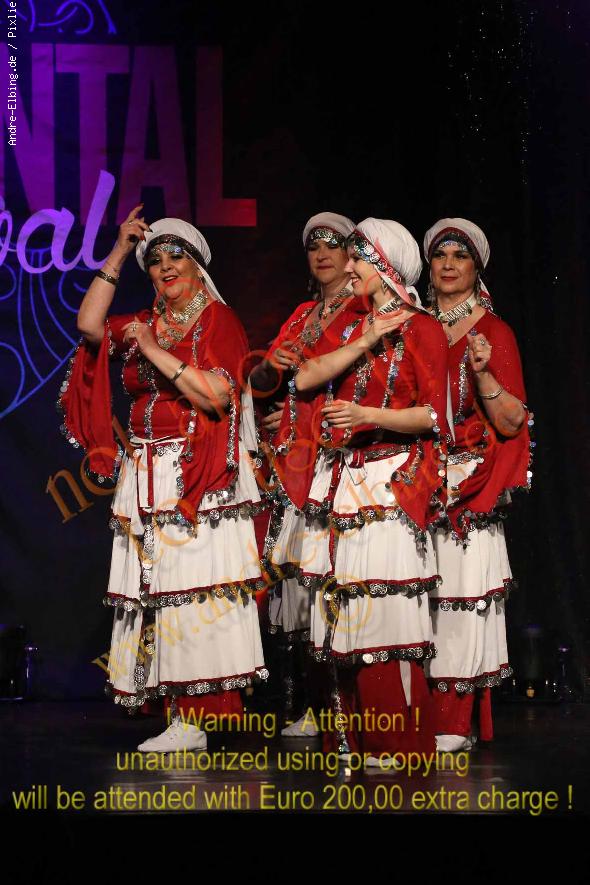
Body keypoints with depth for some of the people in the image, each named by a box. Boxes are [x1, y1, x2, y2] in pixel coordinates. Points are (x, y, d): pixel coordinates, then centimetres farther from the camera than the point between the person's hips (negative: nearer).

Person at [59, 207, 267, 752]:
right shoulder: (145, 324, 18)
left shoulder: (219, 320, 1)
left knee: (196, 585, -12)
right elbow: (90, 324, 1)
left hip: (200, 480, -6)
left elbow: (217, 394, -11)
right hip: (147, 477, 6)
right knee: (156, 590, -1)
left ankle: (194, 719, -11)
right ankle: (181, 717, 1)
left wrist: (157, 352, -11)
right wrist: (118, 253, 4)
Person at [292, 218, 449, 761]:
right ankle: (354, 740, 10)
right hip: (343, 482, 6)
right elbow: (305, 378, 3)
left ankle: (399, 746, -3)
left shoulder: (420, 328, -1)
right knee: (346, 613, 4)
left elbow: (433, 415, -8)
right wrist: (366, 342, -5)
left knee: (386, 613, -9)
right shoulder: (353, 328, 19)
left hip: (392, 484, -6)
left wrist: (370, 416, -22)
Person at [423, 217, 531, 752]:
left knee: (458, 598, -8)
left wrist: (484, 372, -22)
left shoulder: (494, 332, 0)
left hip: (466, 489, -4)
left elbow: (510, 422, -8)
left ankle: (456, 723, -3)